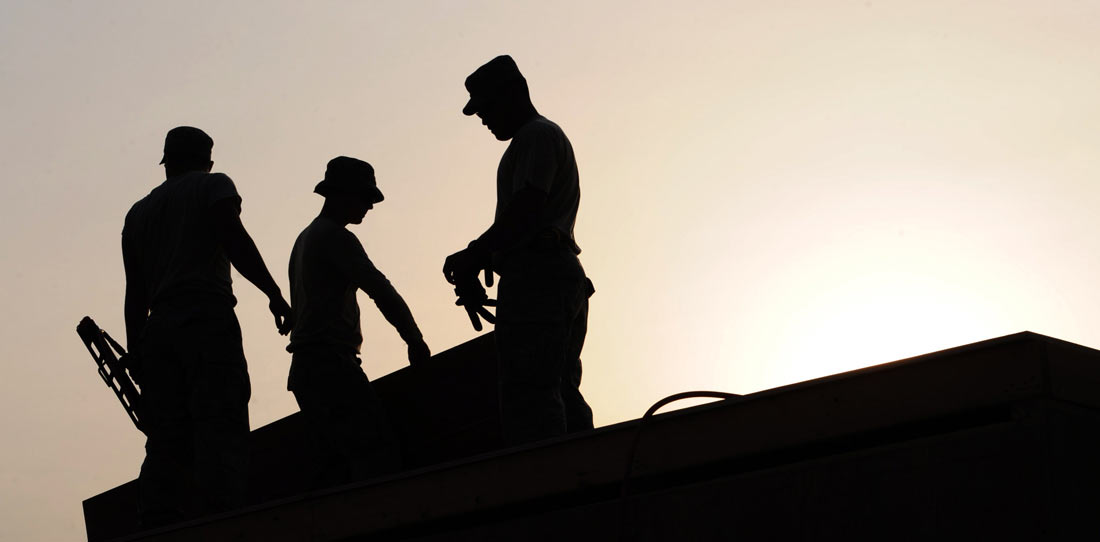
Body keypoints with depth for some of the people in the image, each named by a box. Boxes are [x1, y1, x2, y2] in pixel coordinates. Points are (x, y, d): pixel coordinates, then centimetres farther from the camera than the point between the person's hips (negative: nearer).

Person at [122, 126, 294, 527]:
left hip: (158, 331, 6)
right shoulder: (213, 185, 11)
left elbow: (135, 295, 20)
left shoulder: (138, 212, 27)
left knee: (165, 444, 1)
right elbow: (234, 239, -8)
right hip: (208, 322, -6)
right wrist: (274, 294, -8)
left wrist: (136, 356, 17)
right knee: (220, 434, -15)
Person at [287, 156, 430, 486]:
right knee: (380, 454, -20)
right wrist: (415, 341, -5)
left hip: (305, 368, 10)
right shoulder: (335, 237, -6)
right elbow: (381, 291, -13)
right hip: (330, 362, -10)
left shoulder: (305, 239, 25)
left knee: (337, 464, 5)